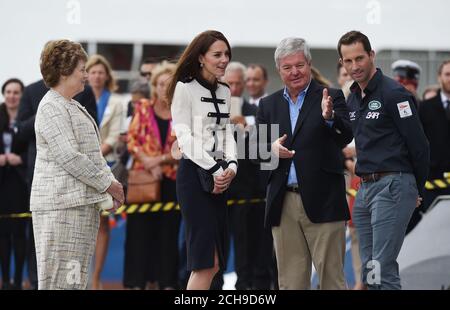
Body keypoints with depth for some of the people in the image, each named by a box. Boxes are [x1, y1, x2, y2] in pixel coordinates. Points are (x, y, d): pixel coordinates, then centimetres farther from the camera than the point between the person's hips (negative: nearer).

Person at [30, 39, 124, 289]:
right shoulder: (51, 108, -12)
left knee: (76, 278, 10)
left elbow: (93, 153, 24)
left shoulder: (74, 107, 21)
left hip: (84, 202, 10)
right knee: (61, 278, -11)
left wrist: (110, 180, 8)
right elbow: (69, 157, -19)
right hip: (62, 204, -10)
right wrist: (107, 184, -13)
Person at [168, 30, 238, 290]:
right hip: (194, 171, -7)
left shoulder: (224, 92, 16)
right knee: (206, 260, -13)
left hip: (220, 176, 7)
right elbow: (184, 136, -10)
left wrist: (231, 166, -5)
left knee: (213, 263, 4)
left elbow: (227, 133, 14)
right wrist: (214, 169, -14)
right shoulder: (185, 88, -5)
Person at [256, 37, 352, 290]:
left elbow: (346, 137, -12)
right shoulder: (268, 105, 13)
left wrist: (330, 117, -32)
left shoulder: (332, 98, 2)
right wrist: (271, 148, -11)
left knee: (331, 277, -2)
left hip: (322, 201, -4)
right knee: (291, 281, 8)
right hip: (284, 204, 4)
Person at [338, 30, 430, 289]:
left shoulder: (394, 94, -11)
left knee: (382, 272, -14)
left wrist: (417, 190, -1)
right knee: (369, 273, 9)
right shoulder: (353, 99, 15)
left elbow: (419, 146, -10)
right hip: (365, 189, 9)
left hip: (393, 187, -9)